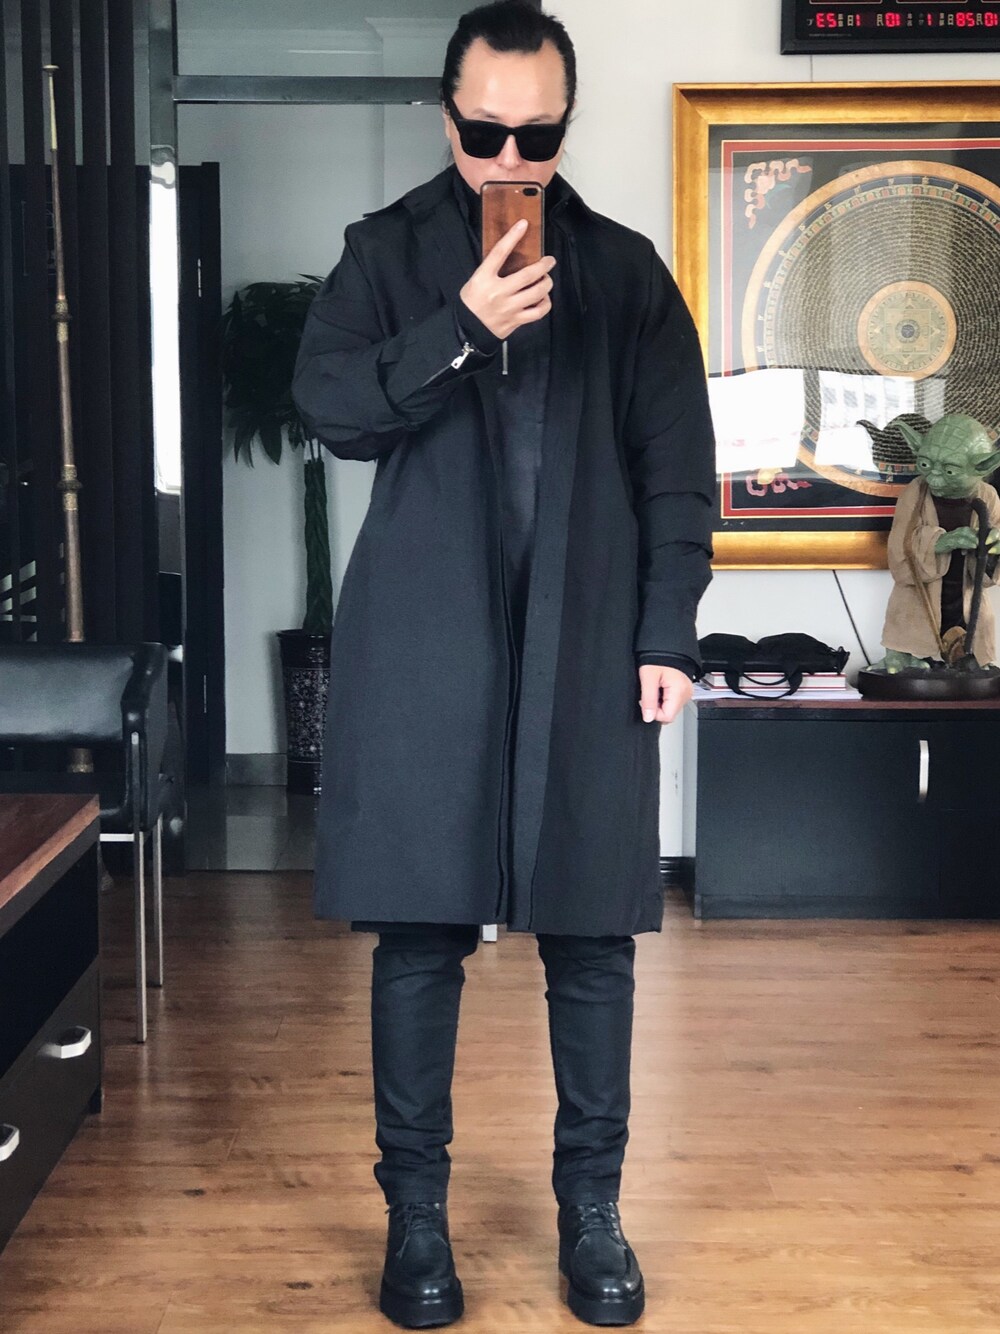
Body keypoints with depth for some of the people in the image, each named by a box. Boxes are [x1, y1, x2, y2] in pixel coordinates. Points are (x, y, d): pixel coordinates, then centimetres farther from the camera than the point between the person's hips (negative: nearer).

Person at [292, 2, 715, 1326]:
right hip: (425, 645, 0)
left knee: (592, 931, 4)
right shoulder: (387, 252, 8)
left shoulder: (624, 269, 9)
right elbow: (330, 407, -3)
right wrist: (461, 328, -14)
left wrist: (669, 634, -1)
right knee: (423, 932, 2)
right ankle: (416, 1209, 15)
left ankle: (592, 1207, 18)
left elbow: (676, 464, 6)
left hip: (587, 645, 1)